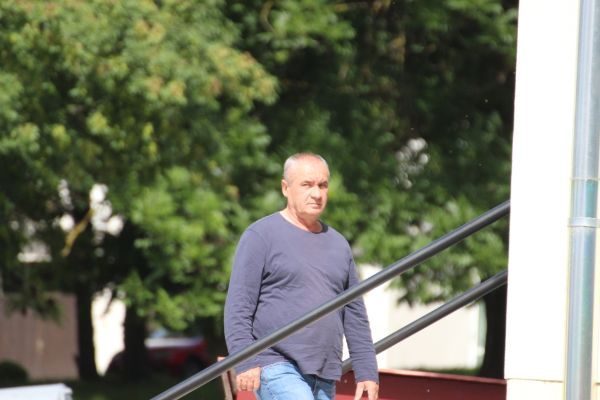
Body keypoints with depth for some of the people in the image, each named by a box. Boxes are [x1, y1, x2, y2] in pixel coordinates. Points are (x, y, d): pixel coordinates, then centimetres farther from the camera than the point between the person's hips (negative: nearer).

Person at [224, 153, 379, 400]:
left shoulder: (338, 245, 18)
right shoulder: (261, 236, -1)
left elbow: (355, 314, 19)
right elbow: (238, 307, -7)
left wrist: (367, 371, 12)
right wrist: (245, 361, -17)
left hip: (324, 378, 7)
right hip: (277, 369, -7)